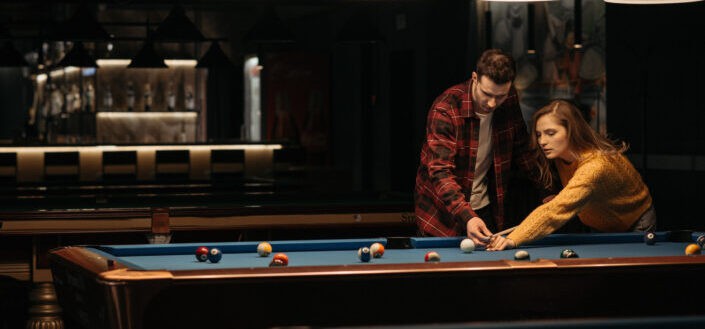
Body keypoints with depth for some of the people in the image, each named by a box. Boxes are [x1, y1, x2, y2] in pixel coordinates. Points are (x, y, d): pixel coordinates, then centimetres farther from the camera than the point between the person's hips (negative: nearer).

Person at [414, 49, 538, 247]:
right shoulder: (445, 110, -25)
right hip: (442, 213, -5)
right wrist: (467, 217, -44)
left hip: (485, 209, 5)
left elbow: (521, 148, 10)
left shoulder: (509, 102, -7)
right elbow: (440, 172, -32)